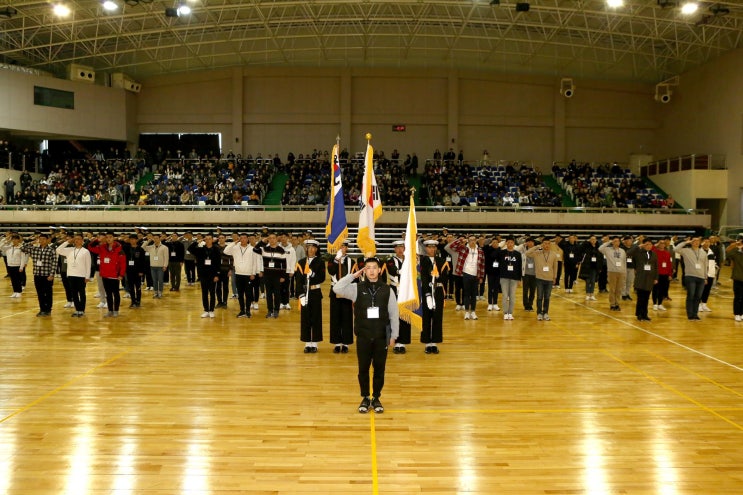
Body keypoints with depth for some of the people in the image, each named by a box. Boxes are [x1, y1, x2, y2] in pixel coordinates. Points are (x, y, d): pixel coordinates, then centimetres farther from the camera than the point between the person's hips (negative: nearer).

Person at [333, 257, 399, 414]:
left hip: (381, 337, 0)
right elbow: (337, 289, -16)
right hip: (363, 337, 0)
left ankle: (376, 398, 25)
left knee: (379, 369, 9)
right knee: (363, 369, 8)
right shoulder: (357, 288, -3)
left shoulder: (387, 290, -3)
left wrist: (394, 335, 1)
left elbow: (394, 314, 1)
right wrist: (353, 275, -13)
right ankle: (365, 398, 25)